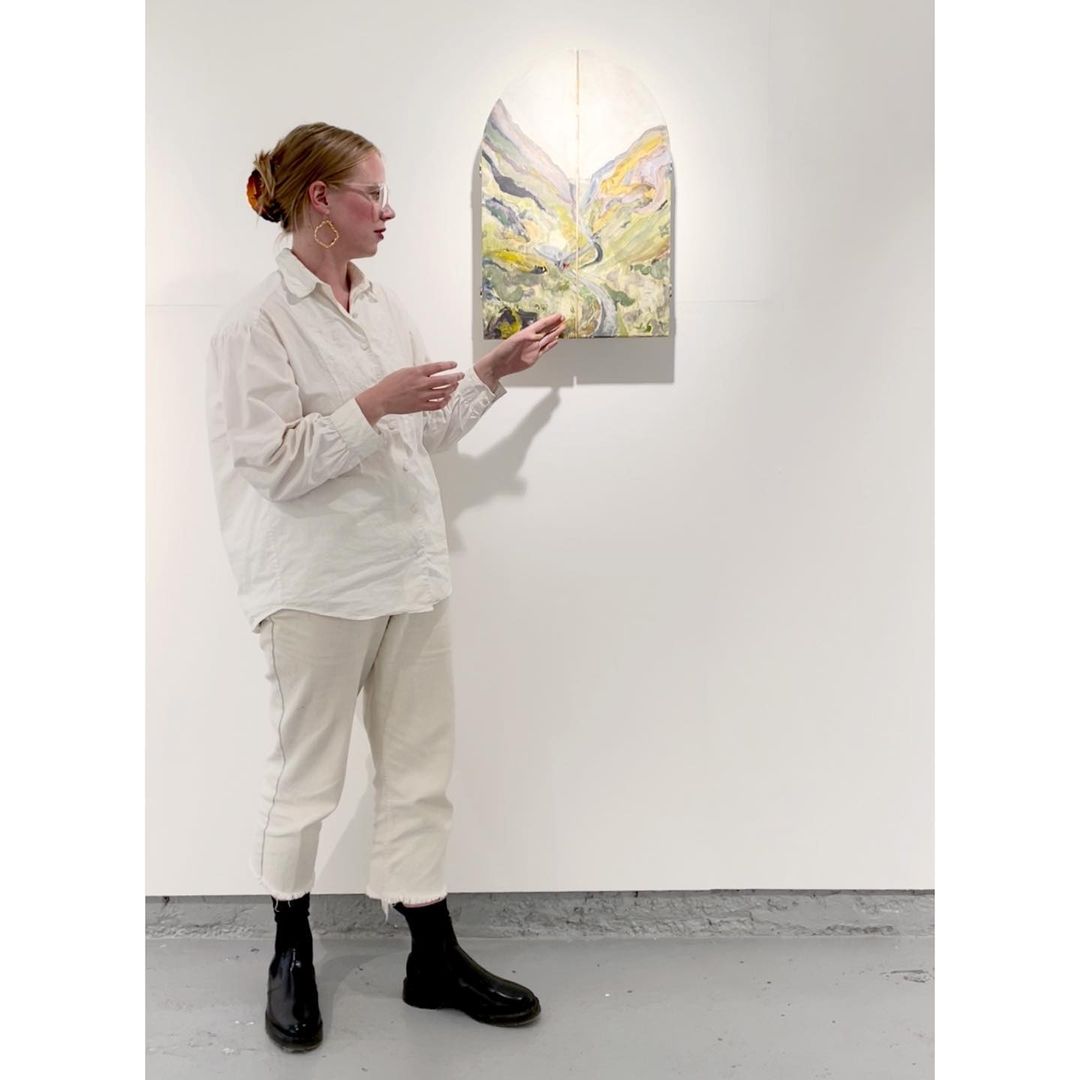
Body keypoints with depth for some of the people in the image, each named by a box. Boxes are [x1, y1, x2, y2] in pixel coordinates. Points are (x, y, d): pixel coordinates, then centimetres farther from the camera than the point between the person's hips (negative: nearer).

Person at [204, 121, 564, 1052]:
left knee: (422, 771, 11)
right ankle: (291, 950, 33)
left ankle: (434, 956, 26)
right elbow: (275, 465, -16)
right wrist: (374, 404, -20)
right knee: (307, 775, 10)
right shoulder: (259, 322, -10)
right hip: (319, 582, -6)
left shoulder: (384, 305, 11)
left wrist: (491, 373, 9)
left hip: (412, 570, 7)